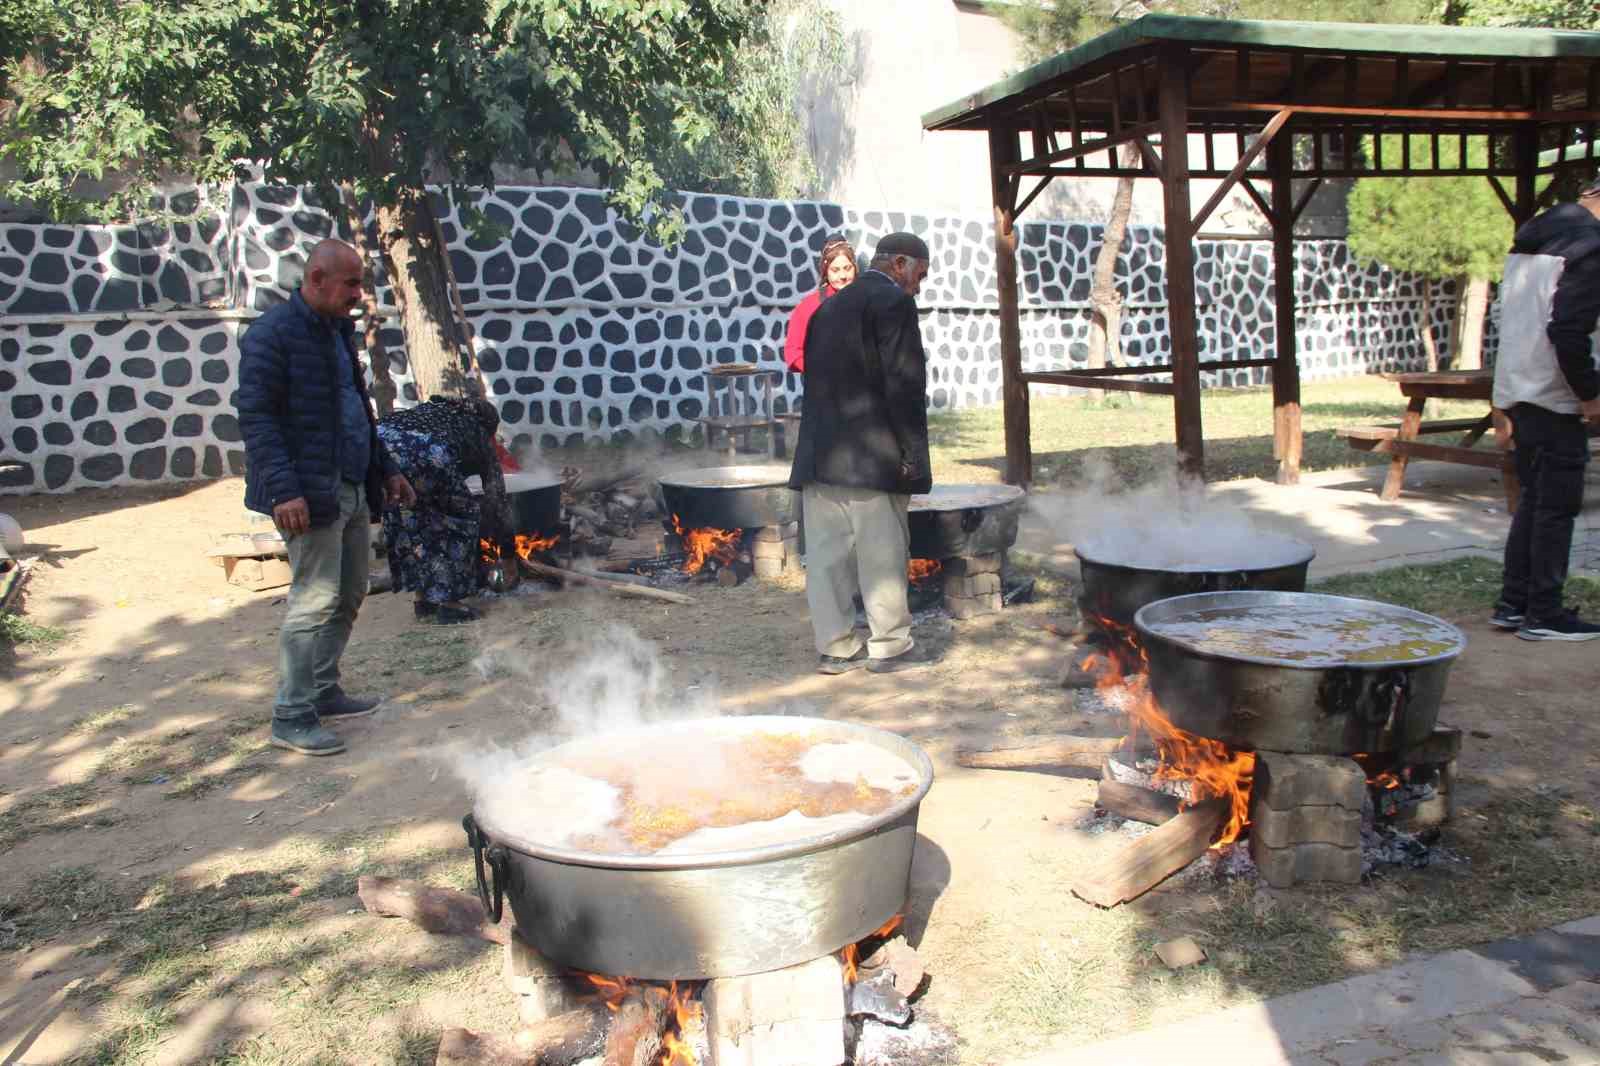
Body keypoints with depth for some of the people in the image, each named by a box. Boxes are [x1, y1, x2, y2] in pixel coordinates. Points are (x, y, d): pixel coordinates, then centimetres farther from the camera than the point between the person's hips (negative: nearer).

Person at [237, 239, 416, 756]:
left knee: (349, 595, 13)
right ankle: (291, 717, 2)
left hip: (352, 488, 9)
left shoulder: (337, 331, 17)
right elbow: (255, 415, -16)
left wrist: (386, 468, 21)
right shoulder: (273, 334, -11)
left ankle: (323, 693, 26)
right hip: (310, 493, -9)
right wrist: (283, 490, -25)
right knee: (316, 599, -8)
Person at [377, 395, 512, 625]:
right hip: (427, 453, -5)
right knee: (462, 516, 18)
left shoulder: (433, 409, 42)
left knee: (409, 519, 26)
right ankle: (448, 604, 18)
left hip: (380, 438, 5)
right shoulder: (479, 436, 31)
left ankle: (423, 600, 30)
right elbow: (496, 502, 33)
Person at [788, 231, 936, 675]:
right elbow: (904, 383, -13)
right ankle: (890, 646, 9)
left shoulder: (828, 307, 19)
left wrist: (822, 446, 18)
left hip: (819, 455, 8)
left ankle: (834, 647, 13)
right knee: (882, 554, 1)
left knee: (827, 554, 7)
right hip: (872, 456, -8)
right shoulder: (893, 302, -6)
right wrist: (912, 452, -11)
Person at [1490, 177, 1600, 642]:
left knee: (1534, 499, 15)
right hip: (1553, 396, -9)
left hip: (1517, 390, 9)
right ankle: (1544, 615, 5)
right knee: (1557, 506, -1)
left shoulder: (1529, 238, 13)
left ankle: (1513, 604, 18)